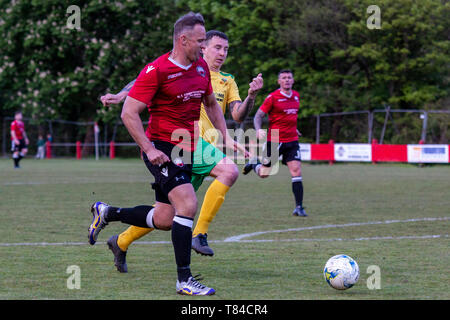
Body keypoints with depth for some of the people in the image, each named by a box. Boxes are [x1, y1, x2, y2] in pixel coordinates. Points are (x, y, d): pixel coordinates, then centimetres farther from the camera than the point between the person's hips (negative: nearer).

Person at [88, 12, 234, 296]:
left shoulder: (201, 67, 8)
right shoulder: (157, 71, -15)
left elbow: (211, 104, 26)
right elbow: (129, 113, -15)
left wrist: (225, 135, 16)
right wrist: (149, 149, -20)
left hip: (187, 151, 8)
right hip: (162, 149, -8)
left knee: (165, 220, 9)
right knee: (187, 205, -20)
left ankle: (107, 213, 31)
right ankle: (184, 280, -13)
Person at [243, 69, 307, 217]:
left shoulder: (296, 96, 9)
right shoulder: (272, 97, -10)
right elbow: (258, 116, -9)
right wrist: (258, 130, -26)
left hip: (292, 141, 4)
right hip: (274, 140, -4)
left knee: (296, 171, -10)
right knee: (264, 173, 4)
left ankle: (299, 207, -7)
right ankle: (253, 164, 41)